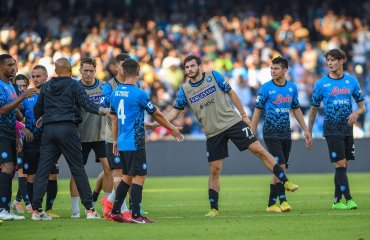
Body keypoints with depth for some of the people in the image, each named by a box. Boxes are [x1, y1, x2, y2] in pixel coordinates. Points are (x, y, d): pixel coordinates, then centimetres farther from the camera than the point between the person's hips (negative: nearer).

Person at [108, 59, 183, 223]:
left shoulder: (115, 93, 7)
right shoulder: (139, 94, -13)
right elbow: (157, 115, -3)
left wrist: (115, 140, 25)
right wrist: (172, 129, 10)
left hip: (122, 142, 7)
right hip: (135, 143, -7)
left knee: (127, 177, 16)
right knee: (138, 177, -4)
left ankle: (115, 211, 16)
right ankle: (136, 216, -7)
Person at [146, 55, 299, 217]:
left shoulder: (214, 76, -1)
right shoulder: (184, 90, 2)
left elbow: (231, 93, 6)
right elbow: (175, 111, 6)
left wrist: (243, 114, 4)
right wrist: (156, 123, -6)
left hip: (233, 122, -1)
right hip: (213, 133, 1)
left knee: (258, 150, -9)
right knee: (214, 170, 1)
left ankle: (285, 182, -3)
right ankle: (214, 209, 10)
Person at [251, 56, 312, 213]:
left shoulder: (292, 88, 6)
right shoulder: (265, 89, -6)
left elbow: (296, 109, 18)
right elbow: (257, 111, -2)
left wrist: (305, 130, 15)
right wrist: (252, 134, -5)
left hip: (286, 134, 5)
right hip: (271, 134, -4)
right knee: (280, 167, -16)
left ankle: (271, 204, 11)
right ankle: (282, 200, -12)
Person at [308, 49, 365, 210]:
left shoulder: (352, 81, 6)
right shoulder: (321, 84, 0)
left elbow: (362, 106, 11)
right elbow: (313, 110, 6)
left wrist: (356, 112, -12)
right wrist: (309, 133, 4)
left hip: (348, 129, 3)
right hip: (331, 129, -3)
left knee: (343, 166, 6)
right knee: (340, 164, -12)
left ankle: (337, 200, 14)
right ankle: (348, 199, -14)